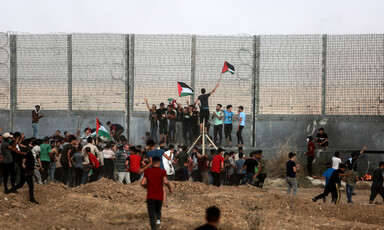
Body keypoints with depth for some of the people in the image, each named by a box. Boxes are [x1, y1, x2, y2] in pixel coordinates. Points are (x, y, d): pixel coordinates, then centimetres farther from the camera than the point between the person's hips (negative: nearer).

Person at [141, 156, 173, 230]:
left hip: (150, 197, 0)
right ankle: (158, 219, -5)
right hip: (160, 196, 0)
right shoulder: (162, 171, -2)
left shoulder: (147, 171, 3)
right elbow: (165, 182, -16)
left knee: (152, 215, 4)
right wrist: (170, 188, 2)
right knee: (158, 210, 24)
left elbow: (142, 183, -4)